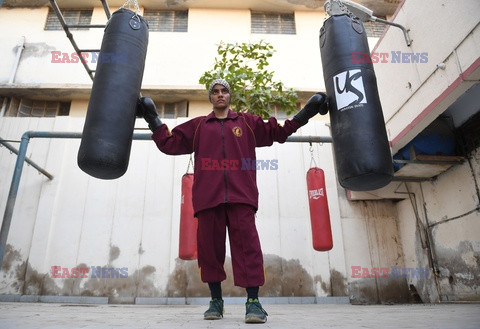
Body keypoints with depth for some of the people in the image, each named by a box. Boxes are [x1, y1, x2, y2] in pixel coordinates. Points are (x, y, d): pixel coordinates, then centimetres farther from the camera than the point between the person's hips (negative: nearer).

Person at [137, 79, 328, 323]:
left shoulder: (247, 122, 20)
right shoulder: (198, 126, 21)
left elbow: (278, 132, 23)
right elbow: (169, 143, 20)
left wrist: (306, 113, 20)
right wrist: (153, 119, 17)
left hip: (240, 194, -1)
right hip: (208, 195, 1)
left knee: (247, 244, -10)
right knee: (209, 246, 3)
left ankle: (253, 302, -3)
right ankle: (216, 301, 18)